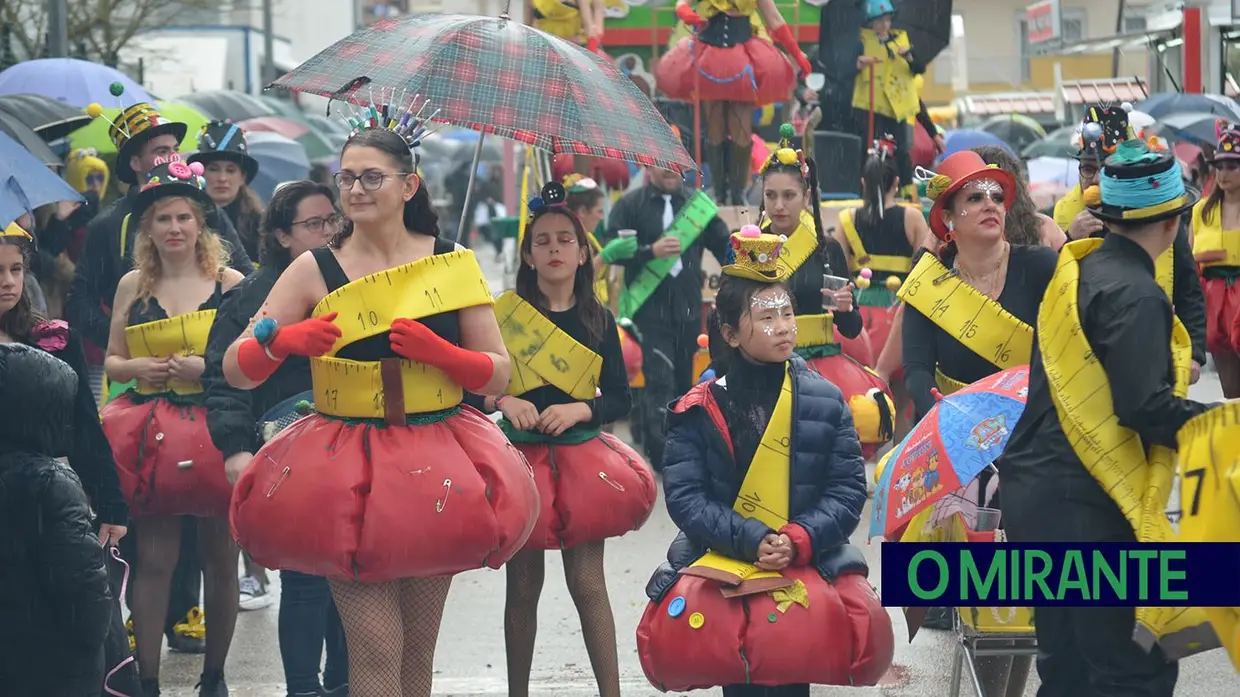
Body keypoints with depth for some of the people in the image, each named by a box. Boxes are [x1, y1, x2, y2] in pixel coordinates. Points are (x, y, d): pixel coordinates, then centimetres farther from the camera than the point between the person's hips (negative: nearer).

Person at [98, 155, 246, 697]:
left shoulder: (230, 283, 2)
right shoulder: (133, 286, 9)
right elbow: (111, 364, 15)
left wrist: (209, 367, -13)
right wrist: (138, 367, -6)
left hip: (215, 432, -1)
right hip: (151, 434, 1)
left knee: (220, 558, 4)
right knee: (153, 558, -2)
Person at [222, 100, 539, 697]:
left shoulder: (451, 264, 3)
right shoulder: (314, 271, 0)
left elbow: (498, 376, 3)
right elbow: (236, 371, -2)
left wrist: (438, 351, -15)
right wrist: (282, 341, -22)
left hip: (437, 465, 2)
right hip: (346, 466, -2)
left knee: (417, 648, 9)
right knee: (374, 648, -9)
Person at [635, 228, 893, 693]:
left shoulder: (824, 401, 6)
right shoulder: (699, 409, 2)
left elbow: (848, 489, 3)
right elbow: (685, 495, -4)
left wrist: (799, 541, -13)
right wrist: (753, 542, -15)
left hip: (809, 563, 1)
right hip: (719, 567, -1)